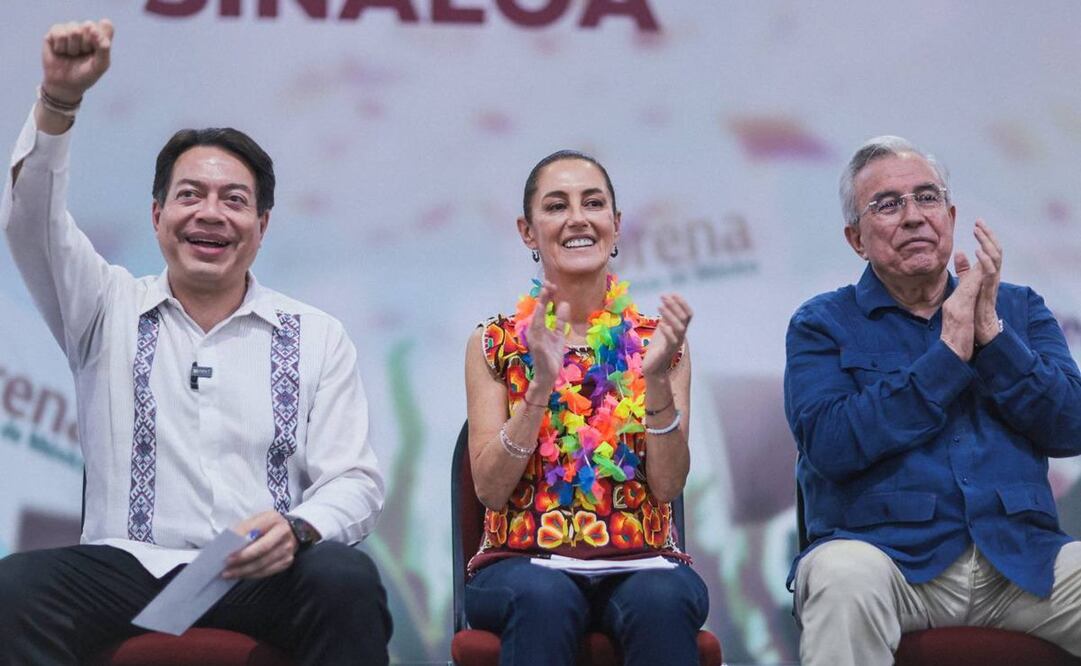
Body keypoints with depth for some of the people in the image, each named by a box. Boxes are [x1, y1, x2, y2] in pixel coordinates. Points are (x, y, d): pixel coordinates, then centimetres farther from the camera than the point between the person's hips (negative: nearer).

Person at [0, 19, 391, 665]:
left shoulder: (317, 337, 11)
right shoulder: (109, 310, 13)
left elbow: (355, 482, 4)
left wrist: (297, 529, -19)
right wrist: (59, 100, -19)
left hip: (266, 575, 0)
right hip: (128, 565, 1)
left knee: (348, 581, -34)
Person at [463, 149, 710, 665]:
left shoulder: (656, 342, 10)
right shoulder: (495, 345, 8)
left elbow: (668, 485, -1)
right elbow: (491, 489, -3)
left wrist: (656, 379, -15)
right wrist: (540, 385, -15)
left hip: (641, 560, 1)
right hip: (523, 560, -1)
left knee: (662, 599, -34)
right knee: (543, 597, -35)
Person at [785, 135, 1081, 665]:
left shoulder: (1020, 308, 17)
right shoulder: (822, 324, 8)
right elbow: (831, 446, -11)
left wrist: (990, 333, -7)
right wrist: (950, 351, -8)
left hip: (1020, 556, 3)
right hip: (883, 549, -3)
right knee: (843, 577, -36)